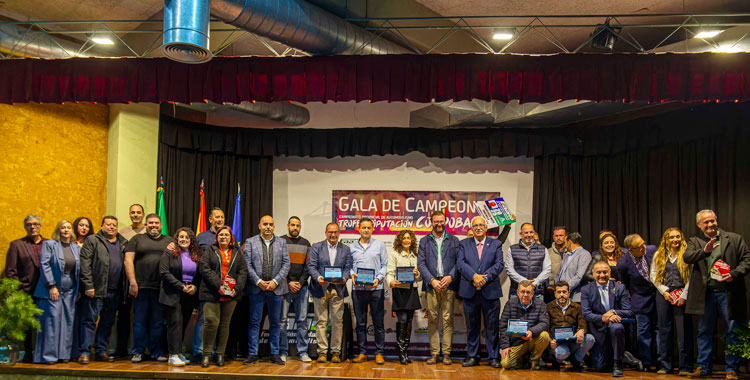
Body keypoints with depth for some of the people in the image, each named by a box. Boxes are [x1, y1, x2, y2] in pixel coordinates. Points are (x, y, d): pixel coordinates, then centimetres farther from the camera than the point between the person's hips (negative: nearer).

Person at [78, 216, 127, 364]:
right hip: (96, 290, -4)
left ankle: (101, 351, 18)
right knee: (89, 320, -4)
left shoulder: (123, 244, 15)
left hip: (115, 291, 4)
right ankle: (84, 352, 2)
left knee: (108, 322, 10)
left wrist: (126, 288, 5)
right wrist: (88, 285, -12)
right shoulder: (92, 240, 3)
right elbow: (85, 263, -5)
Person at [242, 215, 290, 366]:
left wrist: (275, 281, -9)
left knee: (275, 322, 7)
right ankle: (252, 354, 8)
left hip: (275, 288, 2)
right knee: (254, 321, 1)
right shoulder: (250, 242, 5)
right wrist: (258, 281, -11)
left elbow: (286, 264, 3)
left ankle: (275, 354, 14)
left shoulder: (282, 243, 9)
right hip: (256, 288, -1)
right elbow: (247, 264, -1)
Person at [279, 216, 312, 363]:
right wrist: (288, 283, -8)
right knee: (282, 319, -3)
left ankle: (303, 352, 6)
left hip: (301, 287, 3)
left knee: (302, 320, 2)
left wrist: (301, 282, -5)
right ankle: (283, 352, 4)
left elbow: (308, 266, 9)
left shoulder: (305, 243, 14)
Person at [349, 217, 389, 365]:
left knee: (378, 322, -1)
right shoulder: (352, 247, 12)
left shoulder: (380, 245, 8)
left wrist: (378, 278, -10)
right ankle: (362, 352, 14)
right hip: (358, 288, 2)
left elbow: (385, 265, 5)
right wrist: (352, 274, -7)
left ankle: (379, 353, 7)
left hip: (376, 288, -1)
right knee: (360, 322, 6)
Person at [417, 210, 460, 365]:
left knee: (448, 319, -2)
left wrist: (450, 277, -10)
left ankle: (446, 353, 4)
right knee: (432, 320, 1)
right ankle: (434, 353, 6)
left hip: (449, 284, 0)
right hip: (432, 285, 0)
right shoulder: (424, 241, 12)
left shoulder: (454, 240, 12)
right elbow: (421, 263, 3)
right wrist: (432, 280, -9)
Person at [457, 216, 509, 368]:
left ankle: (493, 357, 12)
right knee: (472, 325, 7)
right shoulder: (464, 244, 10)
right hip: (470, 291, 1)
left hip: (490, 291, -1)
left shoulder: (496, 244, 9)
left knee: (492, 325, 3)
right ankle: (472, 356, 16)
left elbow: (499, 264, -2)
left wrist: (485, 277, -15)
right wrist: (474, 276, -17)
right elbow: (460, 263, -3)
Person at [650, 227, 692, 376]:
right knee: (664, 330, 5)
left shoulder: (687, 254, 2)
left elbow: (691, 277, -3)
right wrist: (664, 291, -3)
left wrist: (684, 295, -9)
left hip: (682, 295, -3)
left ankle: (685, 367, 2)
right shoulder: (659, 255, 11)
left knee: (684, 330, -4)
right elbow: (653, 275, 9)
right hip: (664, 294, 3)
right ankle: (665, 365, 11)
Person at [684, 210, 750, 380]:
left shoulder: (735, 239, 6)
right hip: (706, 293, 1)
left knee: (732, 332, 3)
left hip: (728, 292, -1)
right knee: (705, 331, 9)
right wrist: (704, 251, -26)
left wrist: (734, 274, -13)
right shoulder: (695, 242, 9)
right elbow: (686, 257, -8)